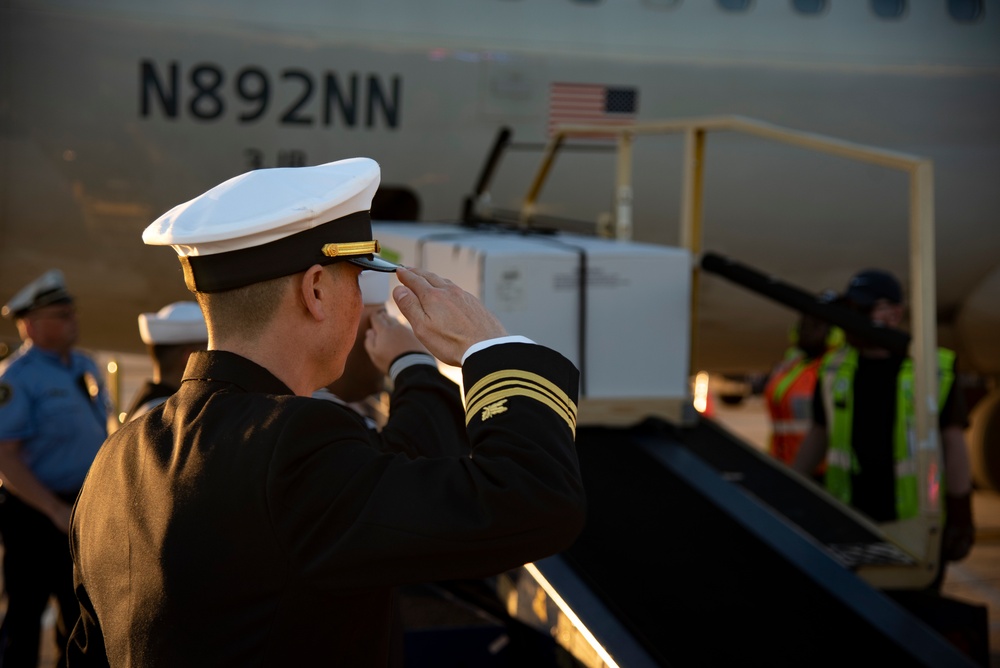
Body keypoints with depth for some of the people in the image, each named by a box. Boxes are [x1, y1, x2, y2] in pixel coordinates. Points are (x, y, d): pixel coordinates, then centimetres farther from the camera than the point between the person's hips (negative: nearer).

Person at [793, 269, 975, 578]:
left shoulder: (935, 369, -5)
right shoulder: (836, 369, 5)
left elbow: (954, 445, -5)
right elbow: (818, 435, 14)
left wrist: (961, 520, -10)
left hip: (917, 524, -3)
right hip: (852, 522, 3)